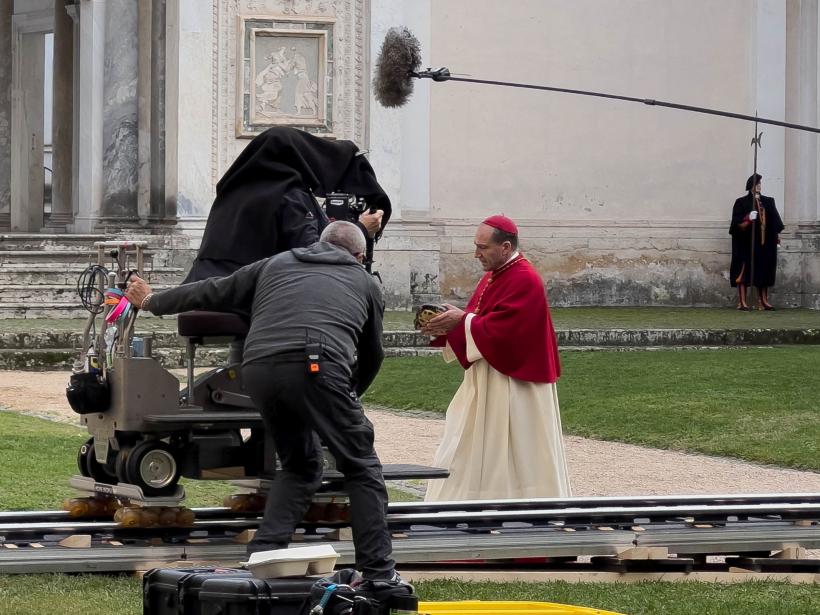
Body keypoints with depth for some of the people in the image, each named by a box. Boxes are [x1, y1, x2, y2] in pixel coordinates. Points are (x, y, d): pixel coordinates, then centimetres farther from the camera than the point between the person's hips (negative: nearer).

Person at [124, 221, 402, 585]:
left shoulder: (276, 265, 32)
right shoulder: (365, 282, 28)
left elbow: (214, 293, 36)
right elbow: (372, 355, 36)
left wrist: (151, 302, 50)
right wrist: (349, 395, 54)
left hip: (258, 369, 4)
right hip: (316, 367, -4)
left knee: (299, 466, 24)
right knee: (361, 469, 6)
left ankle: (261, 558, 13)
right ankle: (379, 574, 0)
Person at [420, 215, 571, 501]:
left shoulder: (524, 281, -18)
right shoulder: (494, 276, 13)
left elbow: (501, 328, -24)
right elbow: (480, 321, 15)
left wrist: (462, 320, -16)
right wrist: (450, 323, -2)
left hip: (513, 385, -10)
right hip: (486, 380, 10)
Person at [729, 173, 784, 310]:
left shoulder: (768, 202, 13)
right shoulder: (741, 203, 0)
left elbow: (775, 221, 17)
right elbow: (737, 222, -8)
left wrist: (777, 234, 13)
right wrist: (748, 218, -24)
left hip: (764, 242, 5)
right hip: (747, 243, -5)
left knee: (764, 270, 5)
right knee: (745, 269, -8)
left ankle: (763, 300, 11)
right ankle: (742, 302, -9)